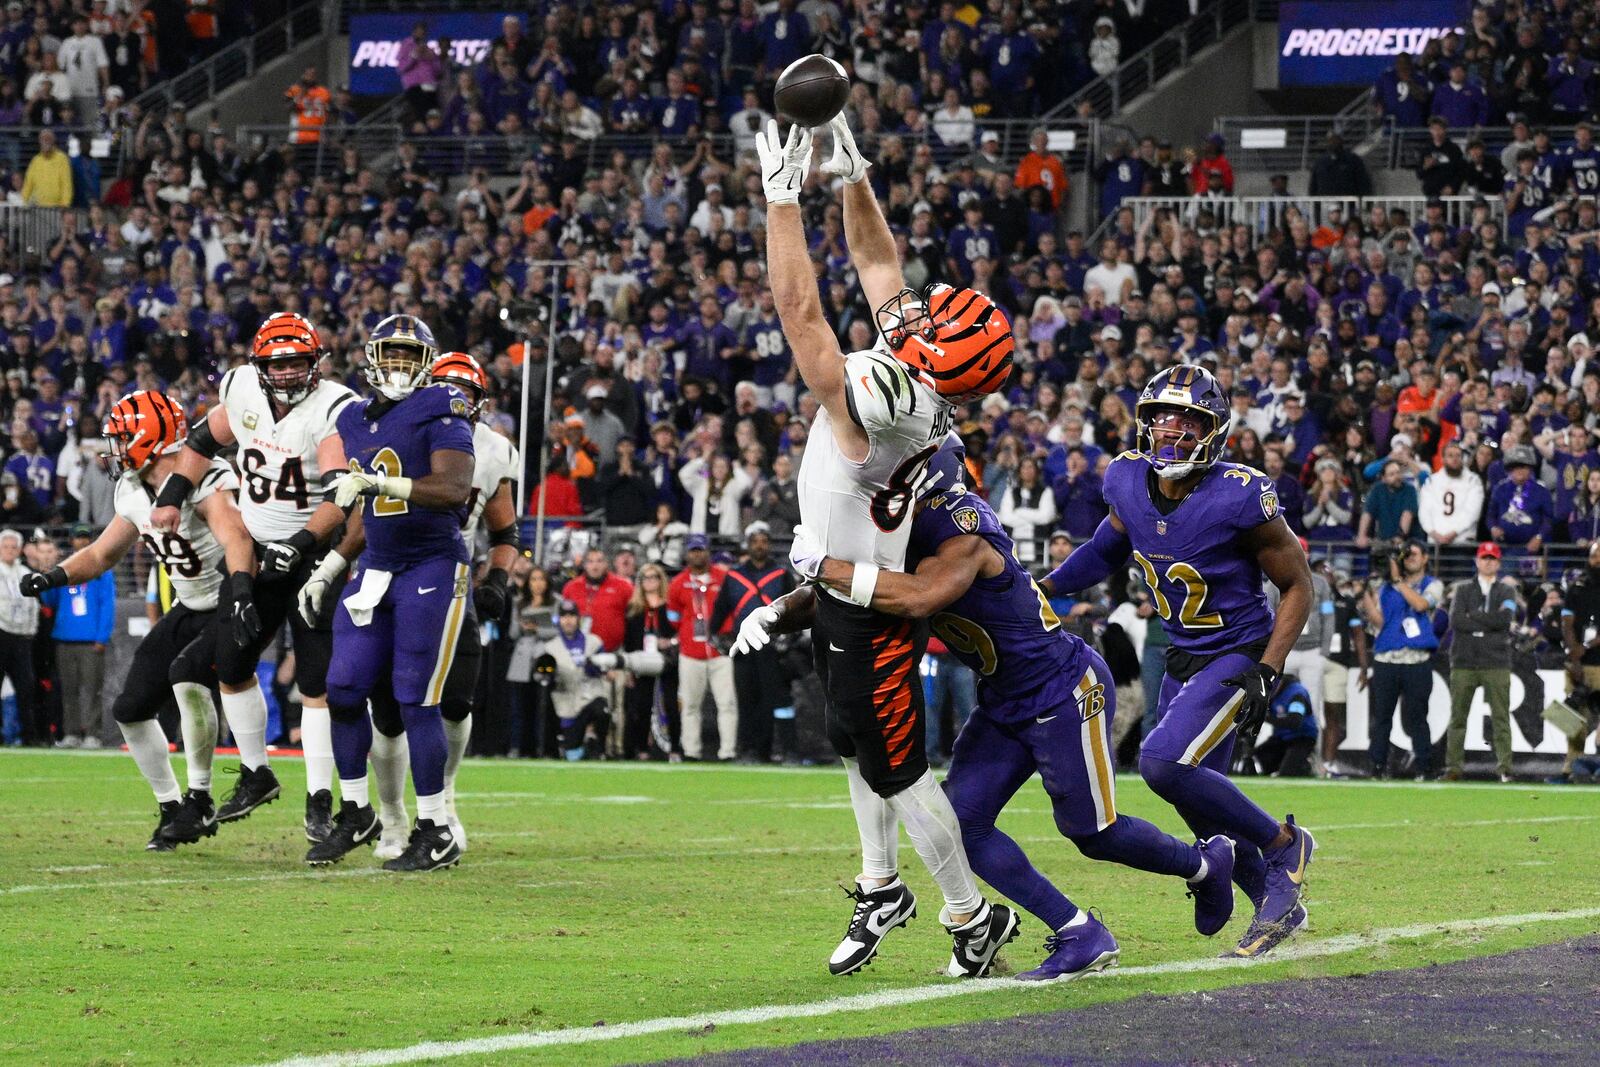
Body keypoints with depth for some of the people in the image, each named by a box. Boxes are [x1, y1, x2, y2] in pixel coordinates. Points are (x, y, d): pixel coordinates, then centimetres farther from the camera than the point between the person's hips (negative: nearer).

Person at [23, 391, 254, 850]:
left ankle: (200, 801, -17)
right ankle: (171, 808, 19)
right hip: (190, 609, 9)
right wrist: (54, 577, -5)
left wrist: (241, 589, -63)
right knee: (131, 709, 4)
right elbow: (101, 554, 14)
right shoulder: (134, 492, 3)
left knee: (187, 676, -32)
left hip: (234, 606, -9)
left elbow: (236, 537, -44)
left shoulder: (204, 480, -26)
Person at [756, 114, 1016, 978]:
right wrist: (850, 173, -4)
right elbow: (876, 261, 2)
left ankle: (972, 915, 18)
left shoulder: (879, 403, -36)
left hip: (869, 611, -9)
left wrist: (783, 196, -34)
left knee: (897, 769, 4)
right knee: (858, 745, 25)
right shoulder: (923, 380, -11)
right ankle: (881, 888, 42)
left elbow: (798, 310, -38)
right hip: (849, 591, 9)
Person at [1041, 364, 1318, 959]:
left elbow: (1298, 585, -14)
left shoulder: (1238, 497, -24)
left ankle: (1281, 844, -3)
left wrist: (1267, 672, -21)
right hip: (1184, 659, 7)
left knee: (1164, 763, -23)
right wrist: (1043, 588, 5)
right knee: (1202, 811, 10)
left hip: (1239, 655, -7)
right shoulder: (1129, 481, -6)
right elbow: (1108, 549, 17)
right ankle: (1280, 905, 30)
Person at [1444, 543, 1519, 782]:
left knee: (1501, 716, -5)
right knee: (1458, 717, 0)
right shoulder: (1463, 589, 13)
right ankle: (1452, 767, 3)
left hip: (1496, 664, -1)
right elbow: (1455, 621, -4)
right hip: (1464, 662, 1)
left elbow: (1506, 618, -9)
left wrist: (1473, 617, -5)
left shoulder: (1507, 590, 11)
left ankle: (1504, 767, -6)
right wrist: (1490, 623, -7)